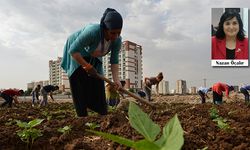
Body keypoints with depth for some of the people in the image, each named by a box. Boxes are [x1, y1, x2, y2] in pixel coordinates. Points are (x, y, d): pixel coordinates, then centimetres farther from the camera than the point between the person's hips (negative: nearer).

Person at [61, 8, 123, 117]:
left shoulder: (117, 40, -23)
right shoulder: (93, 31, -41)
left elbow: (114, 61, -16)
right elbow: (73, 51, -35)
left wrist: (116, 79, -29)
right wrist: (88, 66, -30)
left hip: (93, 58, 5)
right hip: (76, 54, -4)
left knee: (98, 84, -3)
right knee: (80, 87, -13)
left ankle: (104, 115, 1)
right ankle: (82, 116, -9)